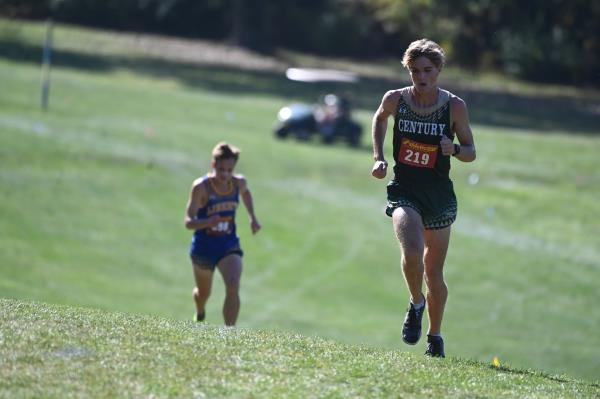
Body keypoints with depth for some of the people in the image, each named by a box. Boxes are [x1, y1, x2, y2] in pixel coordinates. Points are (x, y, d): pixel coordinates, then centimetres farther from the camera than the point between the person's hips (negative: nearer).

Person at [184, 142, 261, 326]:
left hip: (229, 246, 1)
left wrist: (252, 217, 10)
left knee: (233, 287, -25)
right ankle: (200, 313, 58)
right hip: (203, 248, -1)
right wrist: (207, 222, -46)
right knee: (203, 293, 21)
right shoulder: (201, 187, -22)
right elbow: (189, 222, -27)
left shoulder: (239, 183, -8)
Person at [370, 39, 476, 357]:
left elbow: (470, 152, 2)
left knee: (434, 273, 10)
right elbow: (380, 118, 19)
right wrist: (378, 158, 8)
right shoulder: (395, 100, -5)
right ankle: (416, 304, 3)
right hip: (404, 192, -1)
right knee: (412, 253, -27)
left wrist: (454, 149, -20)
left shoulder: (454, 106, -7)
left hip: (439, 196, 1)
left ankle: (435, 337, 31)